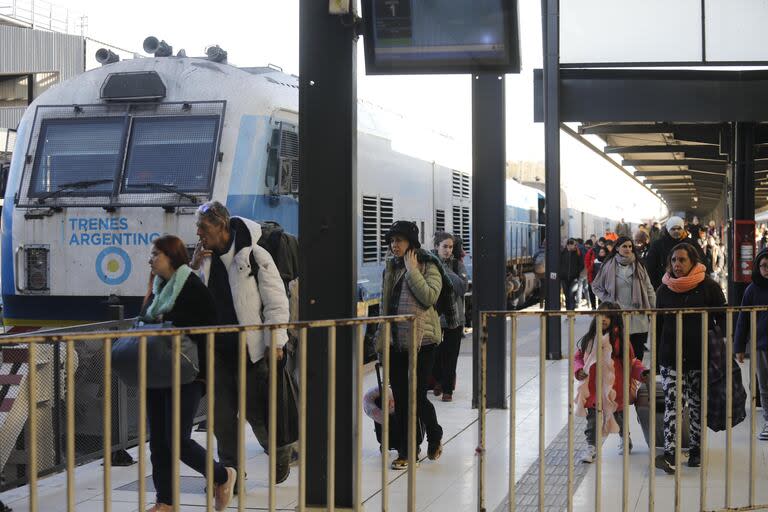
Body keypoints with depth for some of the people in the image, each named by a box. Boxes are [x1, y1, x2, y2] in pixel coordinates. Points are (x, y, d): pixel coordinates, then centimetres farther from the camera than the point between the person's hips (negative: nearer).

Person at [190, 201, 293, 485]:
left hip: (250, 348, -6)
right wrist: (193, 267, -4)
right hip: (218, 349, 6)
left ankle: (282, 452, 26)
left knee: (256, 410, 0)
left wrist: (275, 343, -12)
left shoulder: (255, 256, -10)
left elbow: (276, 302, -8)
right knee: (221, 413, 7)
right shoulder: (205, 256, 7)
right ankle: (231, 469, 19)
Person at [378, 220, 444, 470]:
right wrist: (381, 336, 16)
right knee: (400, 398, 5)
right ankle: (405, 451, 12)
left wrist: (412, 270, -20)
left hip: (421, 340, -6)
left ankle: (434, 435, 23)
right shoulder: (390, 267, 12)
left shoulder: (428, 267, -6)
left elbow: (430, 297, -23)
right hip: (396, 341, 6)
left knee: (417, 396, -5)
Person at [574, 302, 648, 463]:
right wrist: (579, 370, -10)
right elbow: (577, 357, 9)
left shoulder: (619, 339, -6)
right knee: (592, 415, -1)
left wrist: (641, 372, -17)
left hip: (614, 387, -2)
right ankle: (591, 447, 8)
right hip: (593, 386, 2)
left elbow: (631, 361, -2)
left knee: (618, 414, 14)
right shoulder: (588, 339, 2)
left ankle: (624, 438, 40)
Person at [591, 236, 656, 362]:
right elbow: (596, 286, 13)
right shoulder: (609, 265, 2)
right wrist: (607, 300, 1)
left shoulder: (638, 265, 8)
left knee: (638, 354, 1)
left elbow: (649, 289, 10)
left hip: (639, 317, 2)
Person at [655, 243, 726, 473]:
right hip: (671, 358, 1)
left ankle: (696, 449, 21)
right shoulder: (664, 290, 7)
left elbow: (722, 318, 4)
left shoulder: (709, 287, -2)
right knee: (672, 403, -9)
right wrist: (656, 355, 11)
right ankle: (670, 453, -16)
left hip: (701, 358, -1)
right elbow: (658, 325, 13)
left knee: (698, 404, 8)